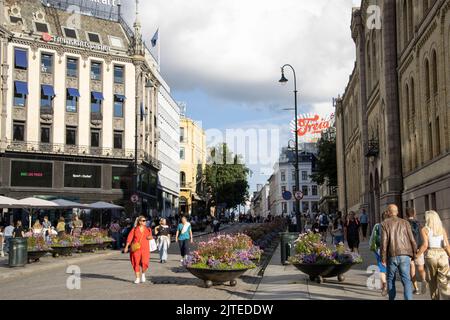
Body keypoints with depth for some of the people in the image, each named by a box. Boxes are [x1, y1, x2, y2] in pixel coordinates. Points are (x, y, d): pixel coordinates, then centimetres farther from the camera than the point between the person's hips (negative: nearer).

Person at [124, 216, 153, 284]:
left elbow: (150, 236, 17)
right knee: (136, 263, 3)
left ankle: (143, 273, 18)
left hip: (145, 249, 1)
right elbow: (129, 238, -4)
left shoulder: (148, 229, 6)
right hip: (136, 249, -1)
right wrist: (126, 247, -10)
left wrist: (150, 237, -8)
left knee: (145, 263, -12)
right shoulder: (134, 229, -1)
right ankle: (137, 278, 16)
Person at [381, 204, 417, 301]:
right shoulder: (405, 223, 6)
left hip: (391, 256, -1)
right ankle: (409, 298, -16)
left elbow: (384, 241, -7)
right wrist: (414, 253, 12)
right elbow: (412, 239, 2)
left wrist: (383, 258, -4)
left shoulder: (384, 224, 0)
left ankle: (392, 298, 21)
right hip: (405, 255, 1)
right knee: (406, 280, -1)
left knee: (391, 279, 16)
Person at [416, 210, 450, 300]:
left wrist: (417, 256, -3)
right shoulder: (442, 229, 10)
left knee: (433, 282, 14)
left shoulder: (425, 230, 1)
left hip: (430, 255, -1)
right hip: (443, 255, 1)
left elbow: (425, 245, -11)